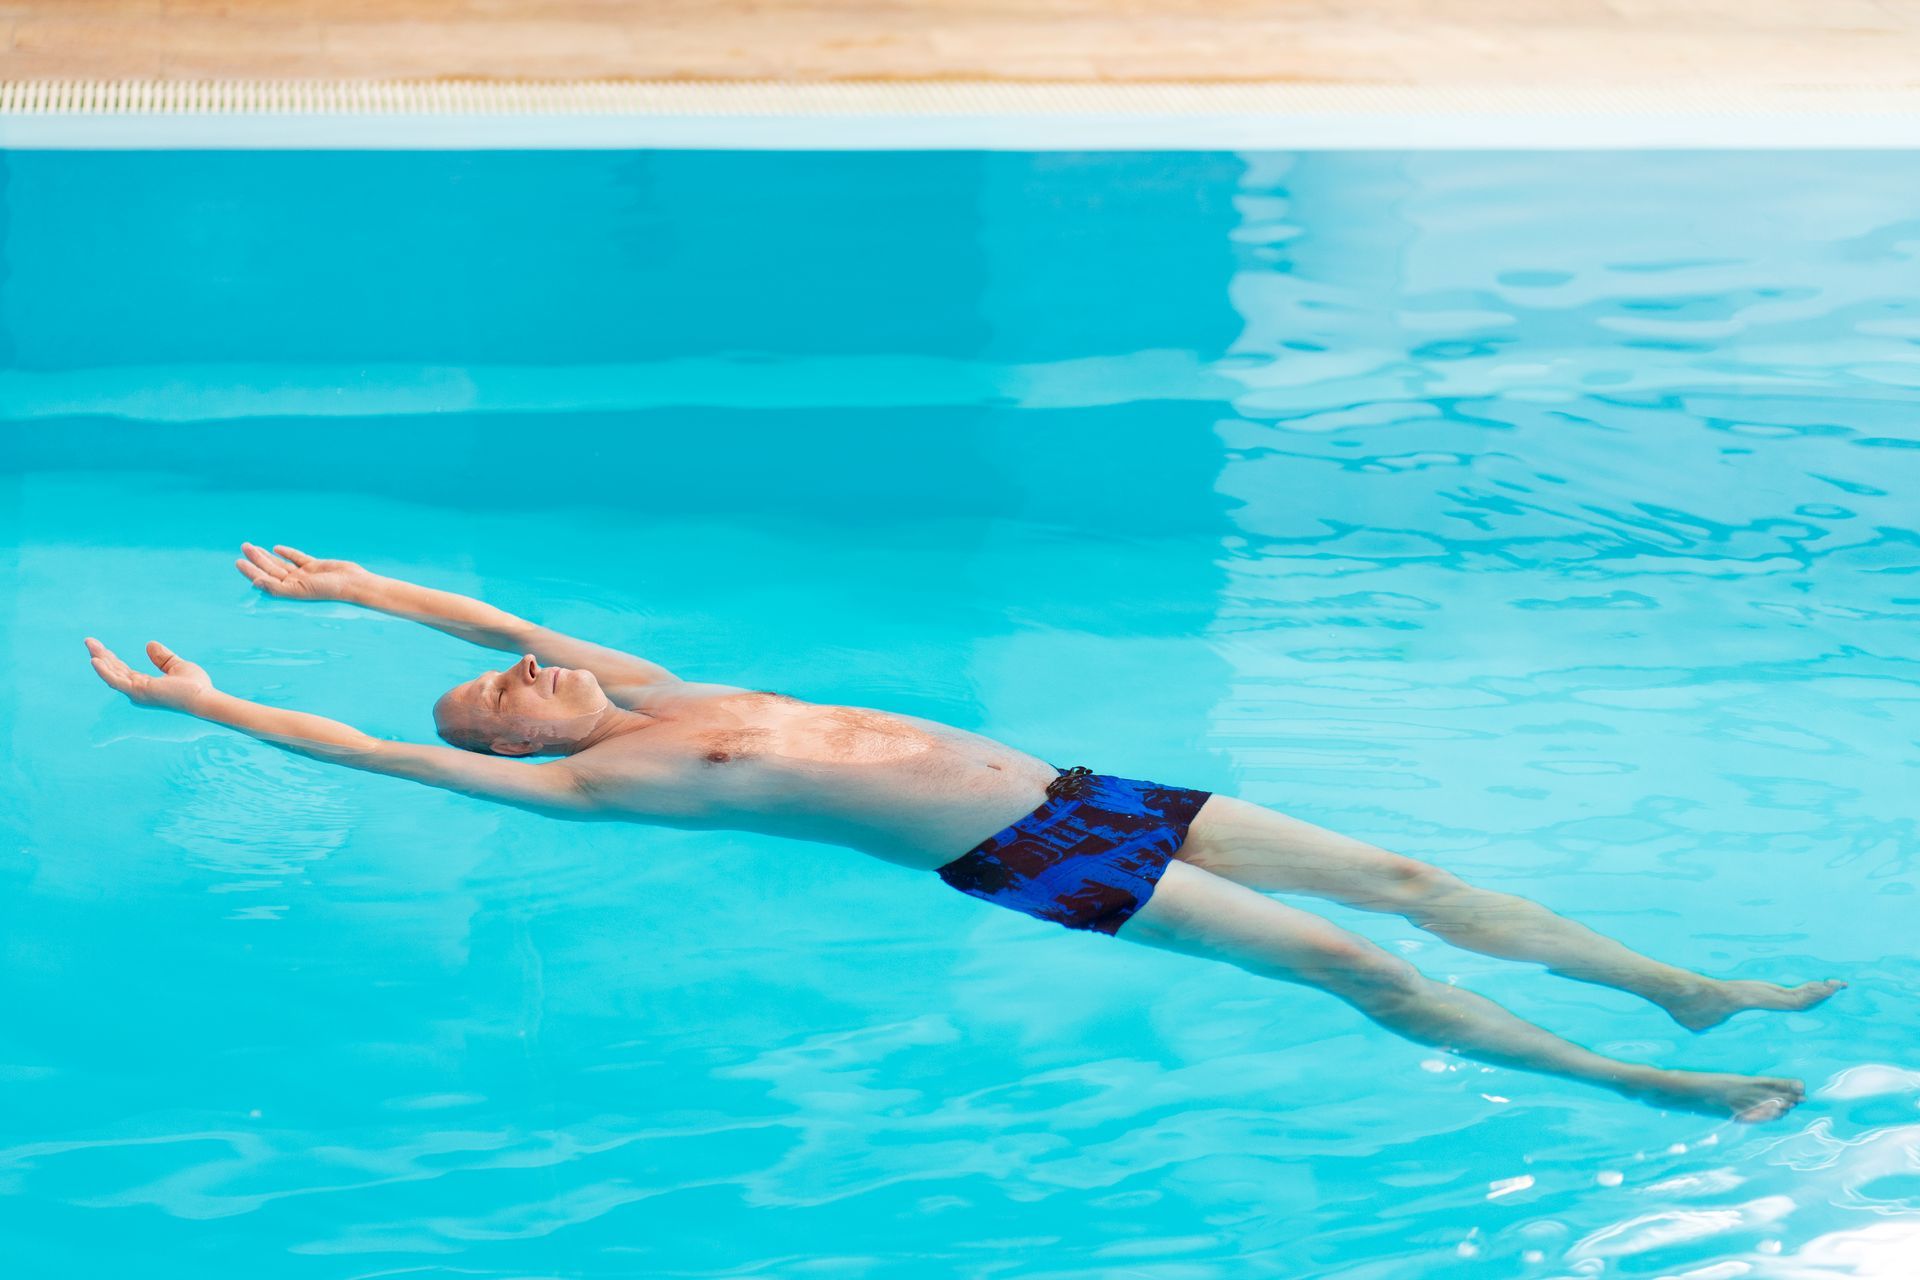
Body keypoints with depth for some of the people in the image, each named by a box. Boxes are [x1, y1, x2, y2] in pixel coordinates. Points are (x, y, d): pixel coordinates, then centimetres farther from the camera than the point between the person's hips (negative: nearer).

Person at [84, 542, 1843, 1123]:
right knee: (1353, 965, -13)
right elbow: (388, 754, -6)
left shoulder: (658, 696, 16)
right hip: (1026, 865, -8)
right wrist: (210, 707, -3)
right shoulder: (607, 777, -4)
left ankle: (1691, 990, 11)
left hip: (1070, 788, 8)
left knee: (1395, 874, 5)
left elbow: (494, 616, 25)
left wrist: (339, 586, 26)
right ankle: (1658, 1090, -10)